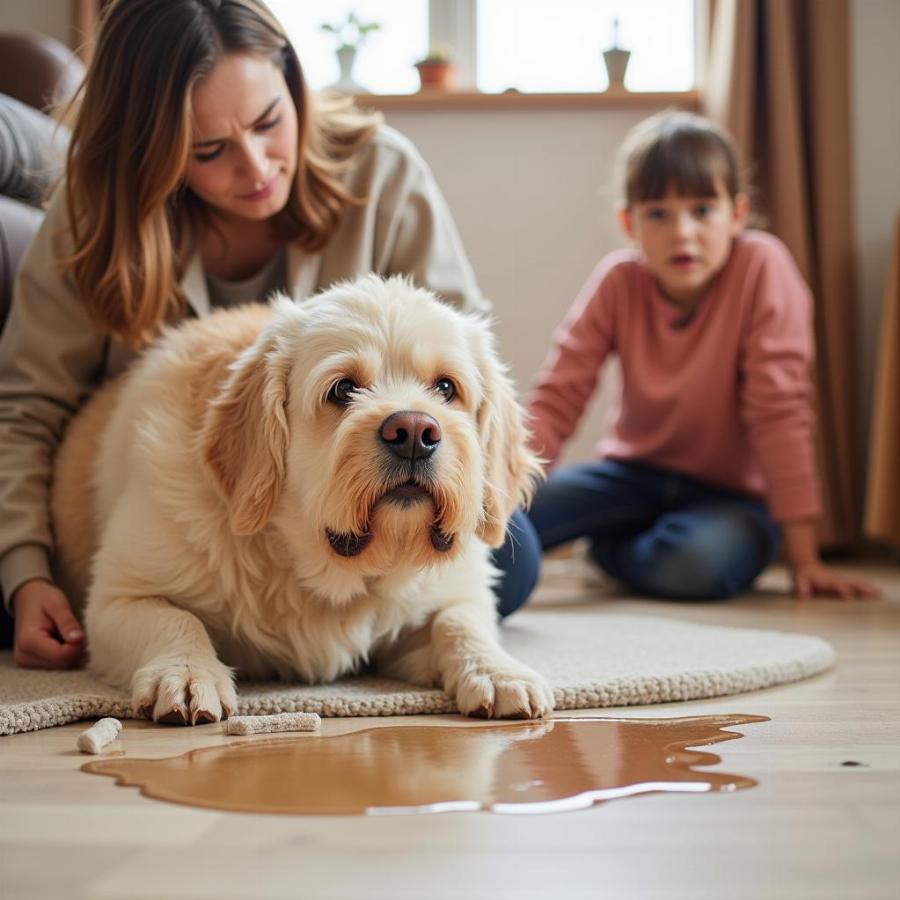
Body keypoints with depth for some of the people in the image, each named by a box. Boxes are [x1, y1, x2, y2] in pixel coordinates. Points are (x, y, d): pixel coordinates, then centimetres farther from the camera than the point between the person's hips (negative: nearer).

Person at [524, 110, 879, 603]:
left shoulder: (762, 267, -20)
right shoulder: (617, 282, -10)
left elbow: (779, 408, -21)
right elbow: (556, 397, -13)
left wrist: (805, 559, -20)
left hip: (732, 493, -3)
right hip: (637, 474, 3)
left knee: (695, 564, -36)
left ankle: (609, 547, -1)